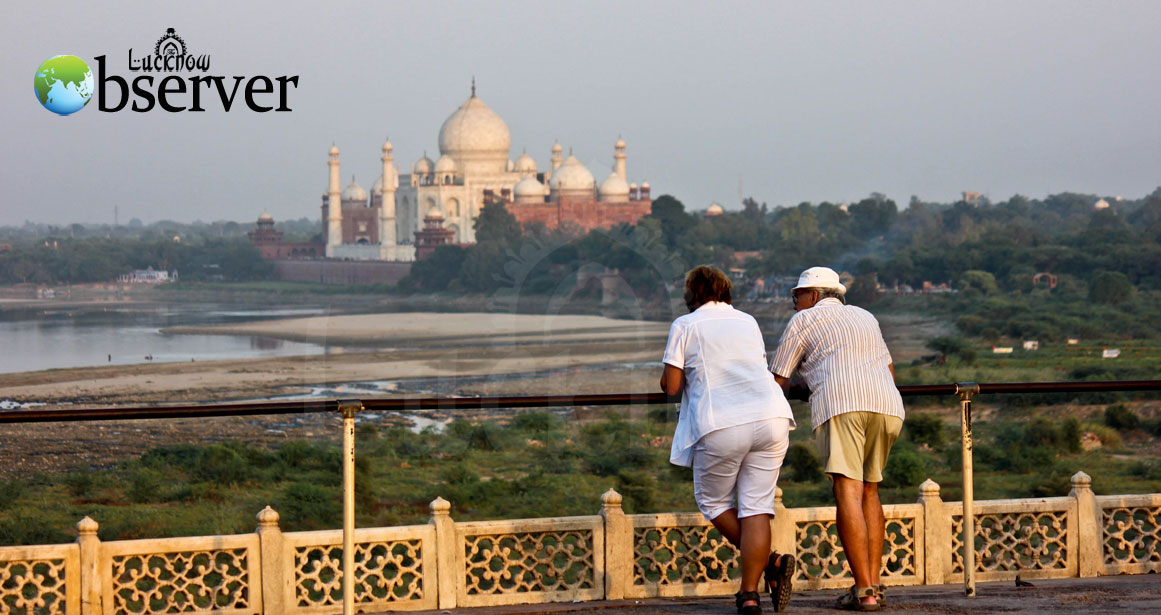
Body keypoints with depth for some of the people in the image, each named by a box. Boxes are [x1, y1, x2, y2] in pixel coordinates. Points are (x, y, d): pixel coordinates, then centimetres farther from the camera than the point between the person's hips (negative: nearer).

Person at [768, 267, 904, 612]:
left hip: (840, 405, -6)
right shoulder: (865, 317, 31)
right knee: (869, 492, 16)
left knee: (848, 493, -10)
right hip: (887, 406, 6)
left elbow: (777, 380, 18)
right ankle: (874, 585, 7)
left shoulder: (803, 321, 15)